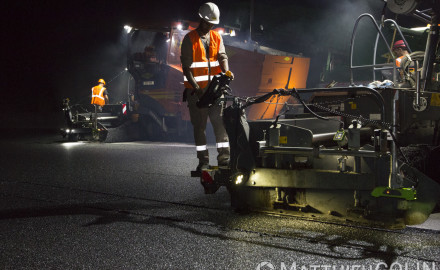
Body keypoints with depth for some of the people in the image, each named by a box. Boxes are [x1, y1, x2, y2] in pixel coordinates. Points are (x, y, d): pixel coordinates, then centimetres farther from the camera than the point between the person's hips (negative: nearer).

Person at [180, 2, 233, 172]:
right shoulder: (189, 39, -1)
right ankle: (203, 160, 8)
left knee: (220, 121, -1)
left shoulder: (217, 37, 13)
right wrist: (195, 88, -17)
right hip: (195, 89, -3)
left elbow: (222, 56, 1)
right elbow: (186, 66, -7)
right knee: (199, 125, 2)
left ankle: (223, 156, 3)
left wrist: (226, 71, -22)